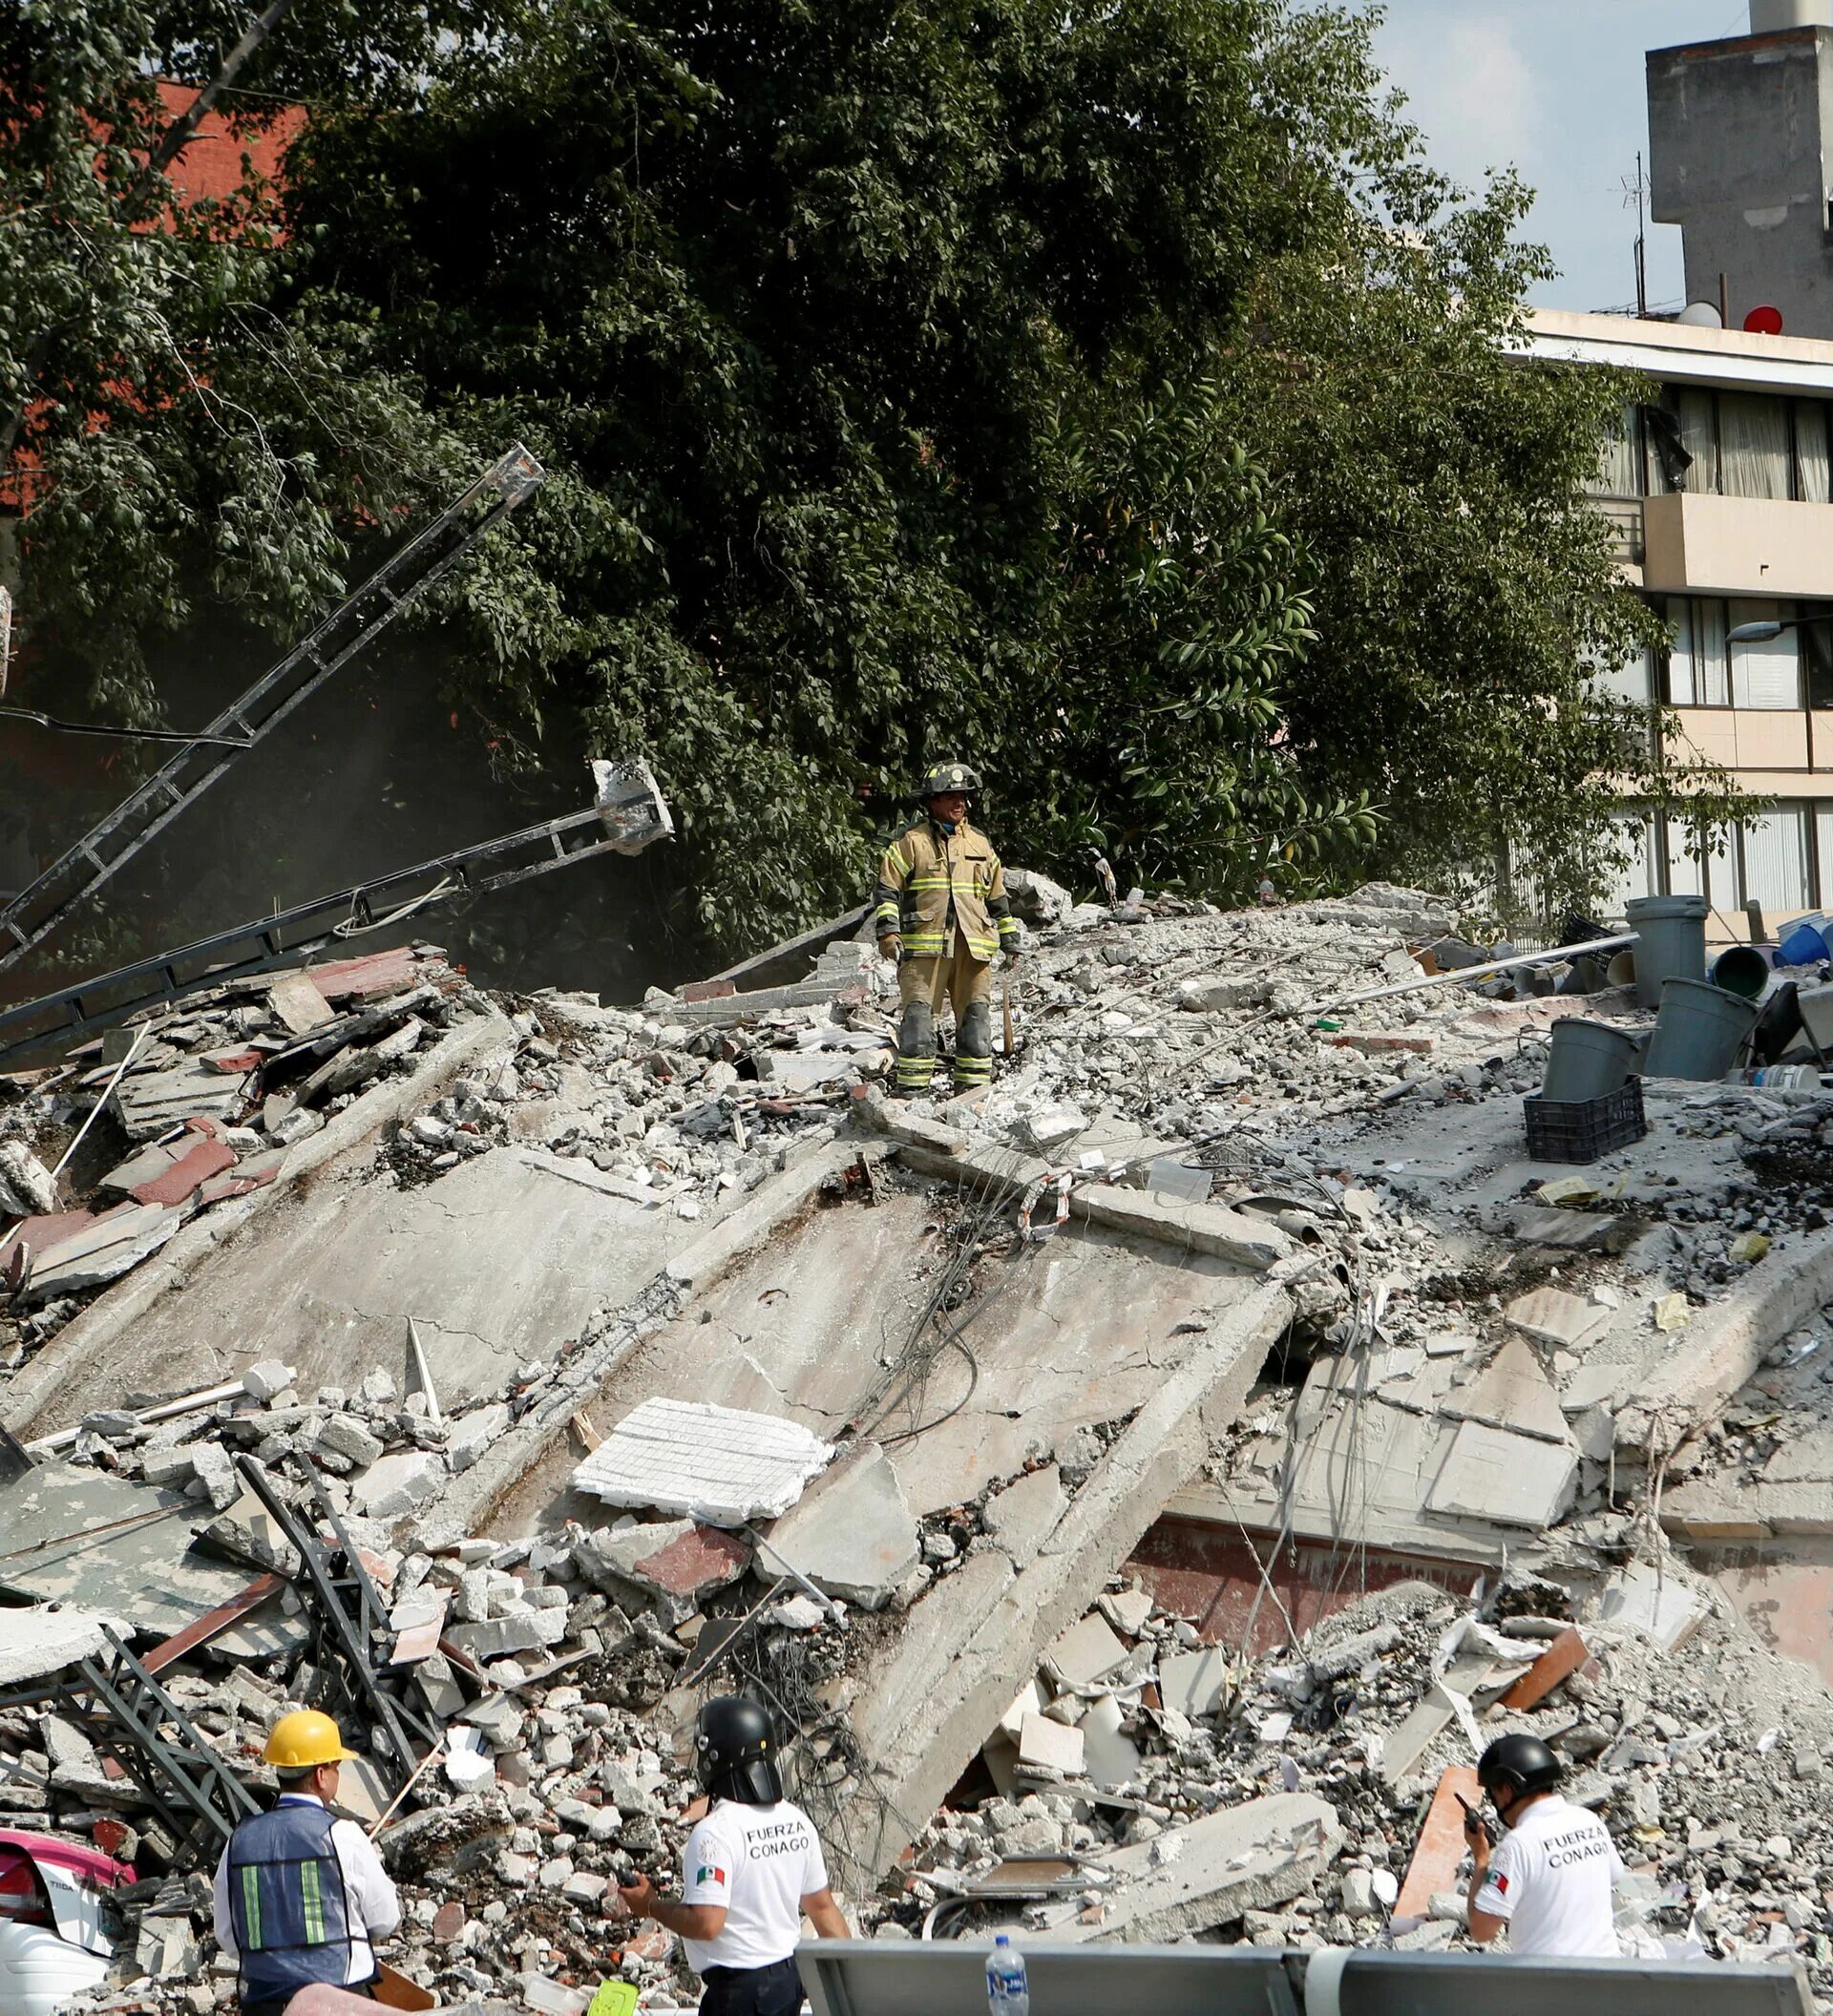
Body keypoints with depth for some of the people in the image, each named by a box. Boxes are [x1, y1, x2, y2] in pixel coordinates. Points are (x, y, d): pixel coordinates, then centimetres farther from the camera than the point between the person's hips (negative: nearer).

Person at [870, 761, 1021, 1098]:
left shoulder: (980, 844, 18)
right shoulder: (912, 843, 4)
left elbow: (998, 898, 25)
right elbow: (886, 889, 2)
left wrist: (1010, 941, 24)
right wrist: (887, 930, -11)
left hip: (972, 949, 4)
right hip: (923, 945, -4)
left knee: (975, 1020, 2)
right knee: (918, 1019, -8)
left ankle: (974, 1092, 8)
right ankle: (910, 1093, -5)